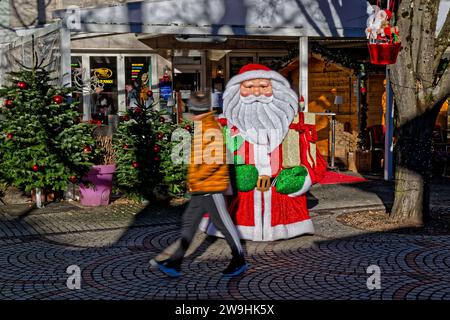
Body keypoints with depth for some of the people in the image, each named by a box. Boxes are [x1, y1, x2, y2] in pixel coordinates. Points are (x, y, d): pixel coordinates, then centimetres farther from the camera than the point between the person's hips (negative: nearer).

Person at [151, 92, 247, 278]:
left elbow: (215, 160, -23)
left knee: (223, 222, -1)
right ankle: (174, 264, 9)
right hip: (201, 188, 10)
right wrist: (193, 179, 19)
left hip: (211, 187, -10)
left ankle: (239, 261, 11)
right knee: (189, 222, 8)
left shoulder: (211, 129, -14)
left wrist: (195, 178, -19)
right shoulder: (201, 127, 18)